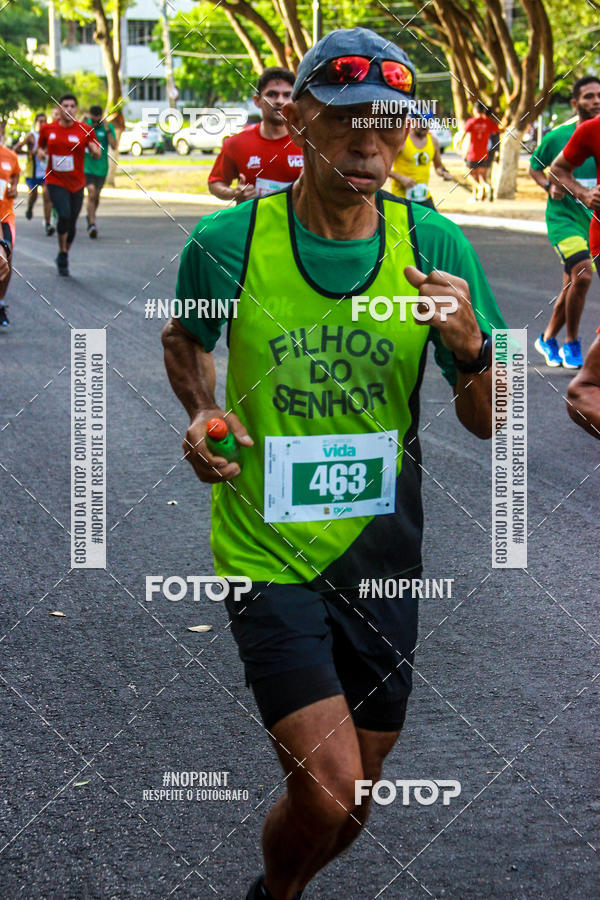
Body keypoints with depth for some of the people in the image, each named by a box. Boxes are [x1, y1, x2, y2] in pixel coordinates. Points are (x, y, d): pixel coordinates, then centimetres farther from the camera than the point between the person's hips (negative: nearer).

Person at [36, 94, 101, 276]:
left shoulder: (85, 130, -3)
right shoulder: (47, 129, 0)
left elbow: (97, 155, 2)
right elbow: (41, 147, 17)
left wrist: (95, 150, -21)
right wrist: (40, 152, -6)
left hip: (76, 183, 2)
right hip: (55, 181, -1)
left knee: (72, 222, 9)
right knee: (64, 215, -22)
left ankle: (64, 256, 32)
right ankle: (62, 254, -2)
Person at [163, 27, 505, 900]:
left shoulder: (435, 245, -6)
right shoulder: (229, 241, -11)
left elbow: (485, 423, -1)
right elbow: (184, 338, 12)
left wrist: (470, 347, -22)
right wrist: (203, 413, -8)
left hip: (382, 559, 3)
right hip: (268, 556, -3)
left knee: (348, 809, 14)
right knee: (328, 793, -14)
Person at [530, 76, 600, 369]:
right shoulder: (557, 136, -4)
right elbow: (535, 167, 10)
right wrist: (550, 186, -9)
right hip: (563, 216, -4)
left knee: (573, 284, 10)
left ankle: (547, 339, 32)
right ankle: (571, 344, -9)